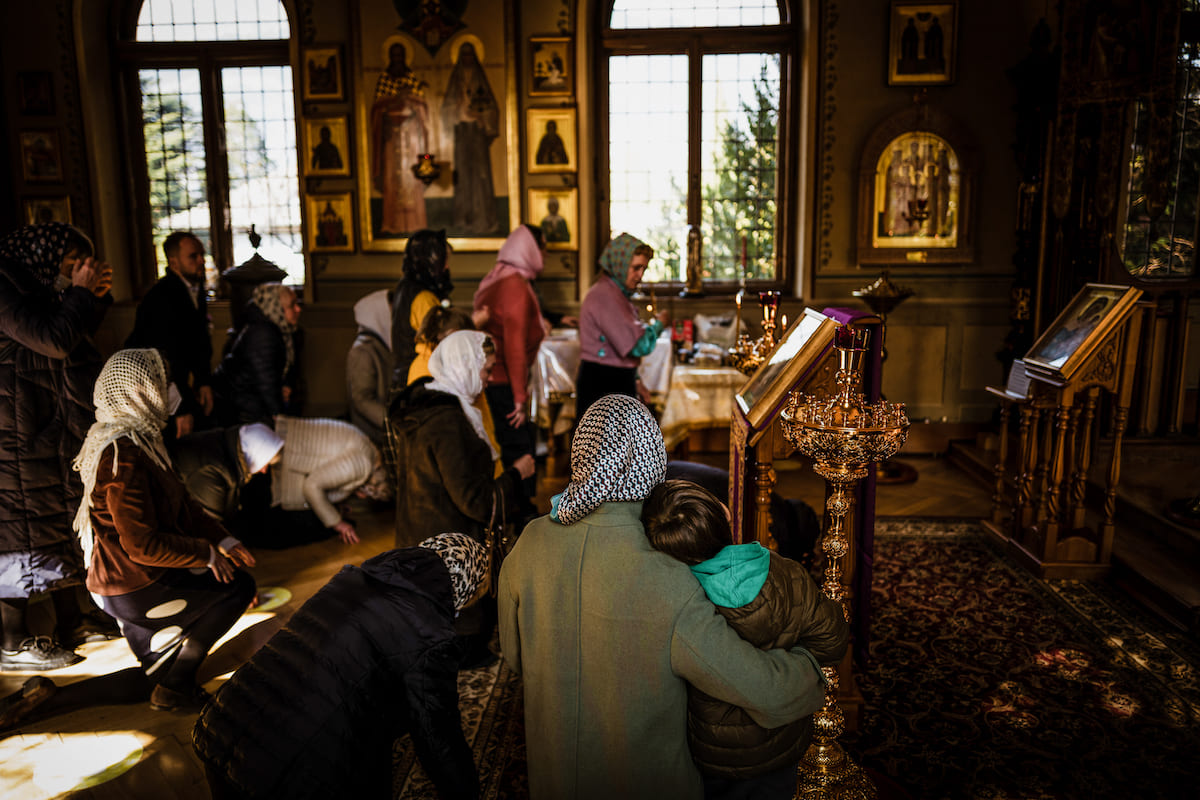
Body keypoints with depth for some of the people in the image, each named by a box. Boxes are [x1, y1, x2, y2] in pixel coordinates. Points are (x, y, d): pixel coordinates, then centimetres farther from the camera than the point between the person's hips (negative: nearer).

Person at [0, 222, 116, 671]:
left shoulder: (37, 287, 12)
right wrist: (81, 293, -12)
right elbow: (56, 342, -23)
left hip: (55, 428, 10)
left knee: (65, 516, 15)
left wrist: (96, 296, 6)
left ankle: (70, 620, 28)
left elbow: (79, 333, 19)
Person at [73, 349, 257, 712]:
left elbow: (181, 502, 12)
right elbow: (143, 544, -28)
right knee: (239, 586, -1)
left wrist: (223, 541, 4)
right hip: (134, 590, -10)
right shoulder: (123, 455, -27)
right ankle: (175, 686, 6)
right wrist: (207, 553, -17)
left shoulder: (140, 437, 6)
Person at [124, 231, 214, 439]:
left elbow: (201, 340, 10)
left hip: (172, 386, 8)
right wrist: (183, 409, -26)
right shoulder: (161, 297, -23)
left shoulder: (196, 290, 5)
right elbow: (169, 357, -26)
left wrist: (204, 382, 0)